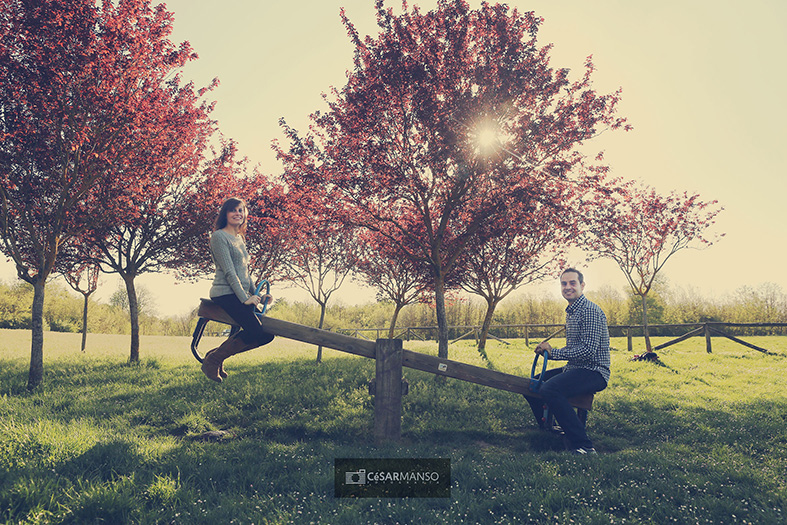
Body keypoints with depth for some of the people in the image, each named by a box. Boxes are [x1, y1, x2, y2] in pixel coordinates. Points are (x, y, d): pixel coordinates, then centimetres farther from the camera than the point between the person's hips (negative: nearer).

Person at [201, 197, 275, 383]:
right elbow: (229, 272, -12)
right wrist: (245, 298, -16)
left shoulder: (240, 239, 21)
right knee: (255, 332, -21)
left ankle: (217, 355, 10)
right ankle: (212, 360, -3)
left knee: (267, 335, -1)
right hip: (225, 293, -9)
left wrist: (257, 296, 14)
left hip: (241, 295, 9)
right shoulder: (219, 236, -5)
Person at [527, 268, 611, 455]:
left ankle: (583, 446, -26)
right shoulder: (570, 312, 16)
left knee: (550, 388, -33)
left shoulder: (590, 310, -15)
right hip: (574, 369, 10)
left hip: (594, 372, -10)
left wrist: (554, 352, -18)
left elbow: (589, 350, -24)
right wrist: (547, 350, 6)